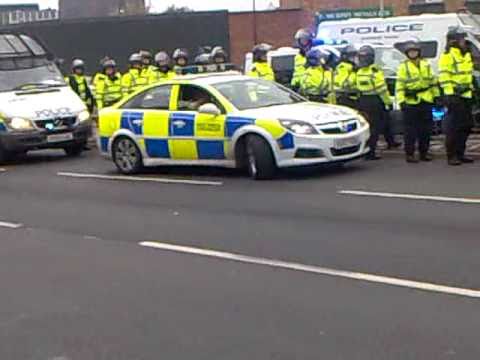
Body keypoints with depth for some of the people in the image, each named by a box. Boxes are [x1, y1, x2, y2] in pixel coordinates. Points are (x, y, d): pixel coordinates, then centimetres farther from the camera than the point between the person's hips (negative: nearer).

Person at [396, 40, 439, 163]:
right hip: (410, 102, -4)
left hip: (426, 101, 4)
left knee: (426, 129, 8)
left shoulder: (426, 64, 11)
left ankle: (424, 152, 17)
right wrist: (401, 101, -13)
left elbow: (433, 81, 17)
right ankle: (410, 154, 3)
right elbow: (399, 85, -5)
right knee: (411, 130, -4)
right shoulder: (403, 67, 0)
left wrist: (436, 96, 13)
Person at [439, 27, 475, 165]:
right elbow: (443, 77, -16)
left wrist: (471, 87, 22)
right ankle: (451, 156, -3)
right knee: (453, 127, -8)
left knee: (466, 126, 11)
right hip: (454, 96, -9)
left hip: (466, 95, 9)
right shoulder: (448, 56, -11)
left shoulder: (466, 54, 18)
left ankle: (460, 154, 19)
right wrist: (450, 91, -22)